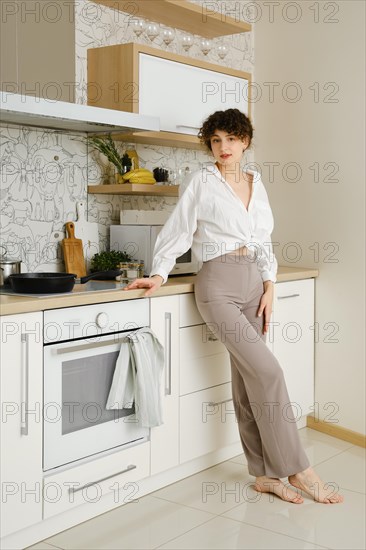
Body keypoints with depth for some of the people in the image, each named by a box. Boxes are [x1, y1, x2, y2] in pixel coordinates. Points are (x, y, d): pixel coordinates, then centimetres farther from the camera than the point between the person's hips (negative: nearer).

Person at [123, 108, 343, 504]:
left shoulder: (256, 183, 15)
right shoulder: (202, 181, 1)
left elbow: (264, 241, 17)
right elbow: (178, 231, 1)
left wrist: (268, 287, 7)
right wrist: (159, 274, -10)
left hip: (253, 282, 5)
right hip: (218, 282, -5)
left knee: (247, 377, 6)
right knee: (267, 370, -14)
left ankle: (264, 474, 12)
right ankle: (297, 469, -4)